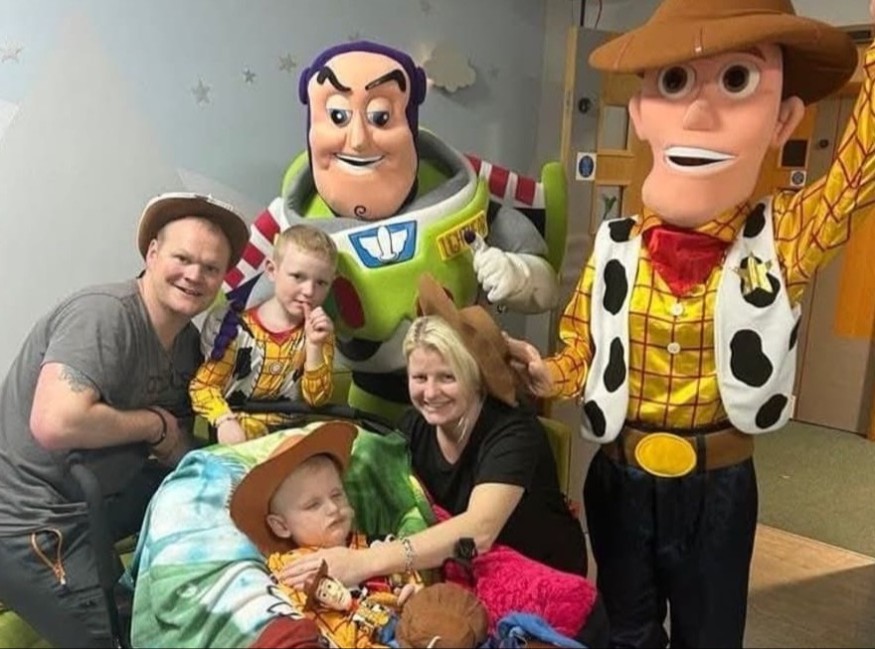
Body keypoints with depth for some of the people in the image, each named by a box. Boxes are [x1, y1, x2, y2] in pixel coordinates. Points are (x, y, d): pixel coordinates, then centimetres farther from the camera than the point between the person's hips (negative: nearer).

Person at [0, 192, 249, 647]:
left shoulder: (187, 340, 3)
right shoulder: (104, 314, -24)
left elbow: (179, 453, 8)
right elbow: (55, 424, -36)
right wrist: (154, 424, -21)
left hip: (101, 501, 8)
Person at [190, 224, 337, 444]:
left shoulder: (320, 331, 3)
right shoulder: (239, 327, -7)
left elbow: (316, 399, -3)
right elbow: (203, 385, -5)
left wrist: (314, 346, -15)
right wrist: (224, 421, -21)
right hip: (239, 434, -2)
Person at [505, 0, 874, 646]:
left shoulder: (786, 236, -12)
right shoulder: (615, 247, -9)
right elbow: (583, 352, -1)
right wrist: (545, 374, -20)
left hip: (718, 488, 0)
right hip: (620, 479, 1)